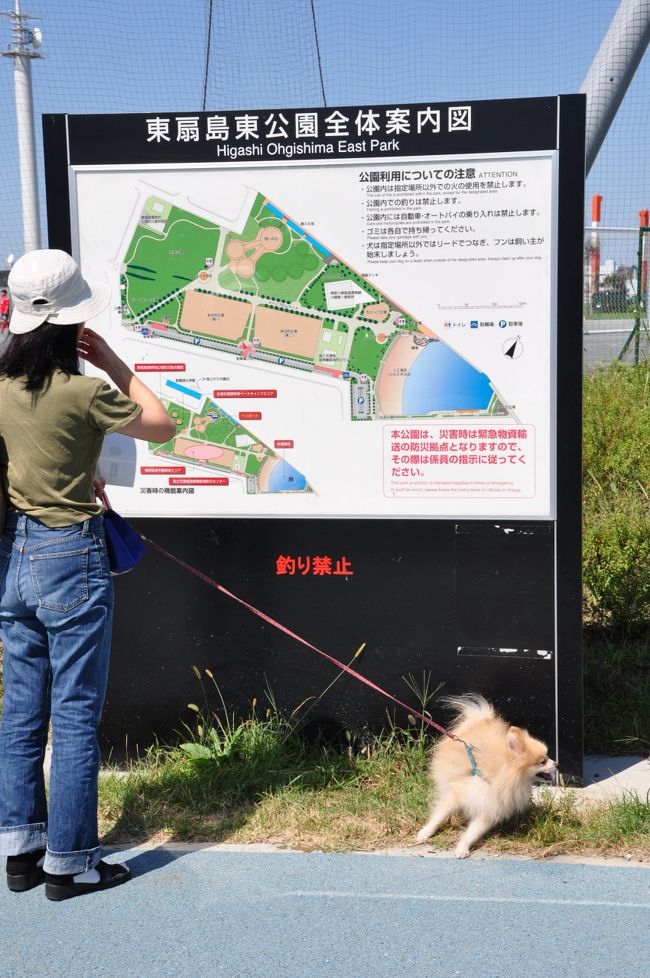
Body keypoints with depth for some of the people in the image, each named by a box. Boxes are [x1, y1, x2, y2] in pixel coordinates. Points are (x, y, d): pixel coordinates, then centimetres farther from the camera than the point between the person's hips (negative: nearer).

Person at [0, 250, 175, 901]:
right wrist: (114, 364, 0)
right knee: (76, 717, 4)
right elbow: (162, 426, -3)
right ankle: (69, 863, 14)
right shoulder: (81, 392, -16)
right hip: (70, 558, -7)